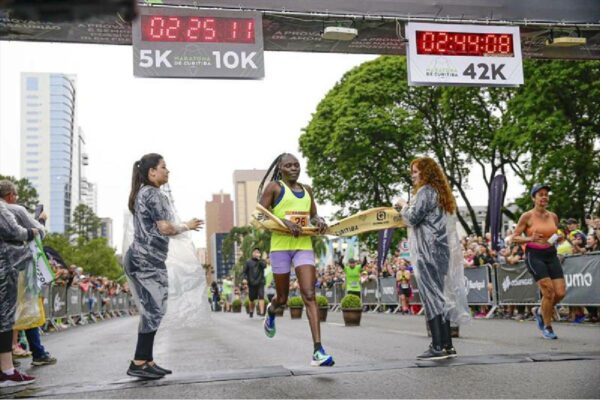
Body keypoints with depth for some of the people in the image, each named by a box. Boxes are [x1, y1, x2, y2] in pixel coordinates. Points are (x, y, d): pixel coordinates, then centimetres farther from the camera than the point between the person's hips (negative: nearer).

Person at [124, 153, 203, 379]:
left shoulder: (142, 194, 20)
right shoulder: (152, 194, -10)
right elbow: (165, 228, -14)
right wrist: (187, 227, 3)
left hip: (142, 258, 10)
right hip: (147, 260, -10)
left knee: (151, 311, 10)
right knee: (154, 310, -8)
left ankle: (146, 361, 12)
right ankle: (139, 363, -6)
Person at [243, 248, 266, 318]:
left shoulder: (261, 261, 8)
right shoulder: (248, 262, 7)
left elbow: (264, 266, -13)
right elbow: (245, 272, 7)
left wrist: (259, 259, -14)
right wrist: (246, 279, -7)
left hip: (260, 283, -1)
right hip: (251, 283, 1)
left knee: (261, 297, -15)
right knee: (251, 299, 10)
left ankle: (262, 312, -20)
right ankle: (251, 312, 31)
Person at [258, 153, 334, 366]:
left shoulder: (307, 190, 15)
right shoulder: (274, 187, 1)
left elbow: (313, 215, 25)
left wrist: (319, 221, 1)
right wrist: (283, 222, -20)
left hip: (304, 246, 3)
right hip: (280, 246, -3)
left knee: (309, 295, -11)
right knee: (282, 297, 9)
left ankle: (318, 351, -17)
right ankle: (271, 311, 50)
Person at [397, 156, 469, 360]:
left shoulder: (426, 191, -9)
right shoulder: (442, 192, 20)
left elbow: (412, 218, -14)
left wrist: (403, 206, 4)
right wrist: (408, 208, 19)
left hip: (429, 250, -9)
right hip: (443, 250, 9)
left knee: (431, 296, -9)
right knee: (441, 296, 10)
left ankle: (438, 346, -10)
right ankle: (447, 345, 11)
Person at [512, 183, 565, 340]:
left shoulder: (553, 216, 10)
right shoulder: (527, 216, -4)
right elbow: (515, 238, -3)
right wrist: (530, 238, -20)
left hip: (551, 254, 5)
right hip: (534, 255, -5)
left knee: (560, 293, -4)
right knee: (549, 293, -12)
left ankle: (540, 312, 25)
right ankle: (547, 327, 8)